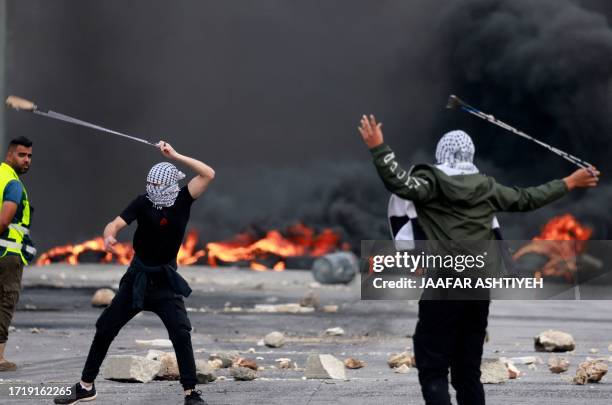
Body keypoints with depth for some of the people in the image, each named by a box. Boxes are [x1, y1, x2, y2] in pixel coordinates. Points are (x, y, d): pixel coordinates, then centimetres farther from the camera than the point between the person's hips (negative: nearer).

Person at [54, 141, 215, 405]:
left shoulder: (182, 201, -9)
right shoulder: (144, 202, -8)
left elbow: (208, 174, -20)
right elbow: (116, 223, -18)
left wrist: (175, 156, -23)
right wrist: (109, 236, -42)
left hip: (166, 281, -2)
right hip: (137, 278, 2)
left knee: (181, 332, -18)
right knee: (105, 328, 6)